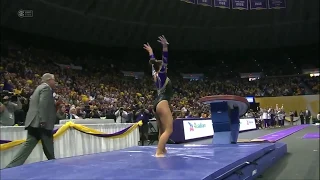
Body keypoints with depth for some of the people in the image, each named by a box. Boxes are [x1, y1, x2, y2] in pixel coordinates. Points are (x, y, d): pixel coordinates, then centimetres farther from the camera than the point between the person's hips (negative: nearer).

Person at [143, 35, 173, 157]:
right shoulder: (161, 75, -5)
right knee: (168, 130, -13)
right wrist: (165, 47, -26)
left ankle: (162, 150, 22)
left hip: (157, 103, 10)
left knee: (162, 130, 15)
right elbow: (165, 61, -18)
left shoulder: (155, 75, 15)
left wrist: (150, 53, 43)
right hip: (162, 103, -10)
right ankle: (159, 153, -22)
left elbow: (154, 63, 30)